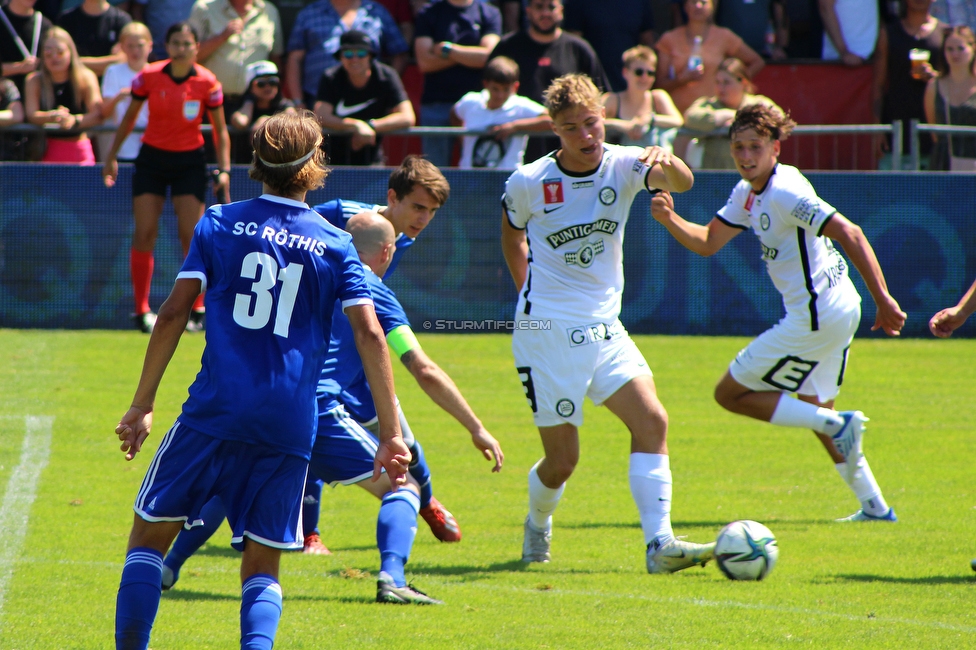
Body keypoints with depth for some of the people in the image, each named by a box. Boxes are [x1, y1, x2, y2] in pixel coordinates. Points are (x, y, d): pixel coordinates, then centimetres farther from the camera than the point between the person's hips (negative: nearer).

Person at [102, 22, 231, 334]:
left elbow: (220, 130, -1)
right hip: (152, 157, 1)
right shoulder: (148, 77, -9)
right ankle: (142, 310, 3)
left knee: (191, 234, -8)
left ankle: (197, 311, 2)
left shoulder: (207, 83, -11)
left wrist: (224, 169, -10)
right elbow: (129, 117, 6)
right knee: (144, 233, -4)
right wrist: (111, 156, 7)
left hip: (190, 160, -1)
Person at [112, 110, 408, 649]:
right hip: (290, 424, 1)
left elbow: (174, 313, 0)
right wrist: (390, 434, -2)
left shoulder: (219, 224, 7)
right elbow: (369, 333, -2)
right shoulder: (335, 246, 7)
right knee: (262, 565, 8)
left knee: (150, 533, 11)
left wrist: (141, 406, 4)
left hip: (214, 411, -1)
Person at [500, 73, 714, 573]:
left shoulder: (623, 166, -4)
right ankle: (537, 527, 31)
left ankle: (659, 543, -19)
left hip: (604, 329, 3)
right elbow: (512, 236, 14)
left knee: (652, 421, -17)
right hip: (546, 331, -3)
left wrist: (667, 164, -47)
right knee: (562, 459, -1)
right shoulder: (528, 183, -7)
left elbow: (681, 183, -25)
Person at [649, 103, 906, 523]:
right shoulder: (748, 193, 9)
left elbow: (849, 234, -25)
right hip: (836, 311, 10)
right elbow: (707, 242, 13)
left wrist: (883, 300, -28)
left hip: (815, 317, -10)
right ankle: (874, 507, 25)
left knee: (730, 394, -1)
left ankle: (836, 425, -8)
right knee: (814, 407, 24)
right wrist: (670, 220, -7)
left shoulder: (785, 192, -20)